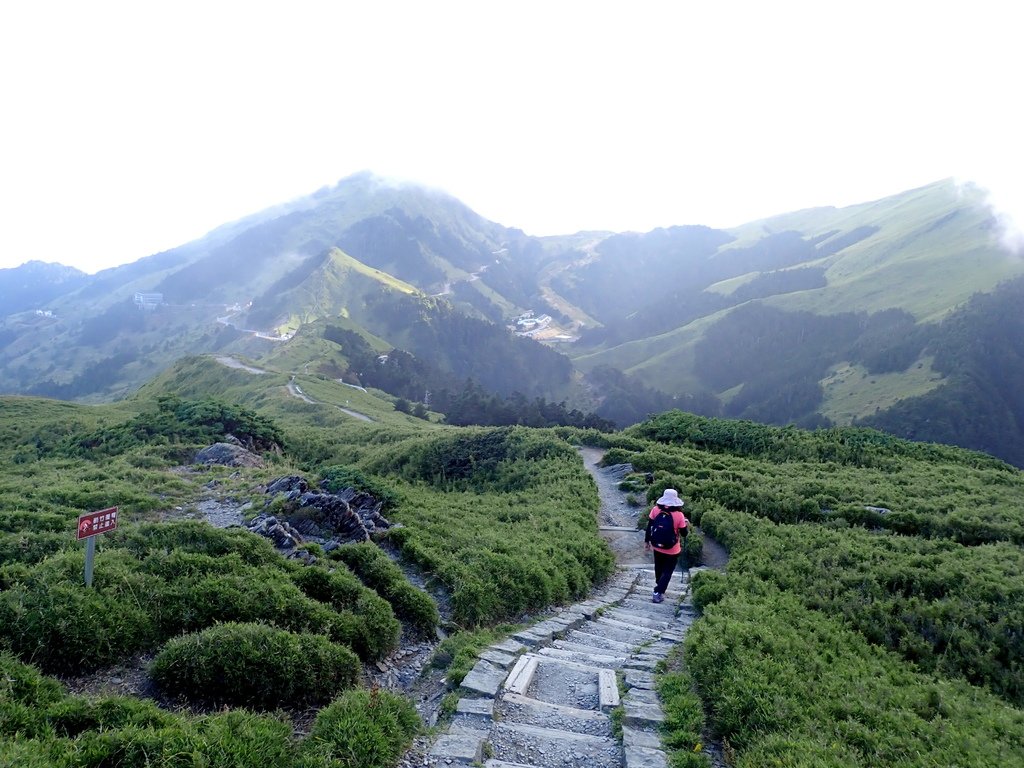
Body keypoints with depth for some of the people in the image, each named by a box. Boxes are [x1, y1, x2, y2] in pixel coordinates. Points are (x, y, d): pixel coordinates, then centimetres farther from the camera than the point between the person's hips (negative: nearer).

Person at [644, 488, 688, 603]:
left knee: (658, 568, 25)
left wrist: (646, 542, 7)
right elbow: (684, 533, -11)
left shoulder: (655, 510, -13)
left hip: (657, 547, 4)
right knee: (667, 571, 12)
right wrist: (687, 525, 9)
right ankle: (658, 593, 6)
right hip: (672, 550, -3)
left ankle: (659, 585, 46)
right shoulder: (679, 515, -21)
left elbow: (649, 527, -5)